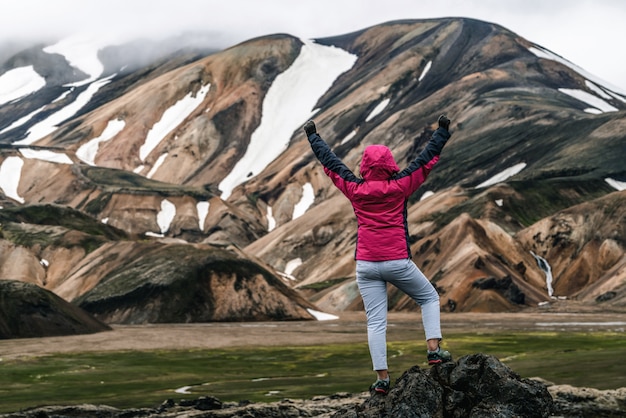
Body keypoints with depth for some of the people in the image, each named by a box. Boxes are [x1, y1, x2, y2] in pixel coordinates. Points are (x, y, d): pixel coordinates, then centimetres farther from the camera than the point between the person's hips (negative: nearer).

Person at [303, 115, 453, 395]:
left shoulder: (355, 190, 1)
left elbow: (331, 163, 13)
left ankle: (382, 378, -3)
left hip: (366, 265, 2)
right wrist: (442, 132, 12)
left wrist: (313, 137, 25)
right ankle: (433, 349, 3)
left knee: (375, 322, 2)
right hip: (398, 262, -2)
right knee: (429, 298, 19)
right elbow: (426, 160, 2)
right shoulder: (400, 187, -4)